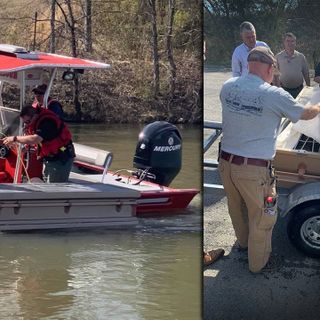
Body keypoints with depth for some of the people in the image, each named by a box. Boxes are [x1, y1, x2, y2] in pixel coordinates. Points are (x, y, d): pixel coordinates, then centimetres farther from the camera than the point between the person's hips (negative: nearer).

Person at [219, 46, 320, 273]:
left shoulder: (228, 87, -5)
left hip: (226, 162, 6)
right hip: (255, 170, -6)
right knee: (261, 219, 17)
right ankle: (258, 261, 33)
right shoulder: (275, 95, -18)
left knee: (236, 208, 30)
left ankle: (243, 241, 55)